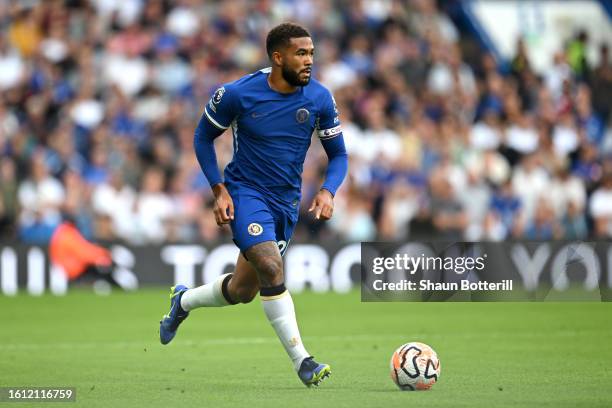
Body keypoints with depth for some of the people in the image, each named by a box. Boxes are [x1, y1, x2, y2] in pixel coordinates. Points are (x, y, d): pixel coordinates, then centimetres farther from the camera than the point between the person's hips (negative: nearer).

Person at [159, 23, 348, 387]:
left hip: (286, 204, 5)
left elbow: (338, 155, 3)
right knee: (271, 268, -27)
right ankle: (302, 360, -22)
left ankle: (183, 301, 41)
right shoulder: (238, 94, -14)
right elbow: (203, 138, 1)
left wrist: (328, 191, -16)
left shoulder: (320, 98, -7)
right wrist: (220, 190, -9)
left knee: (243, 292, 11)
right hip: (245, 193, -4)